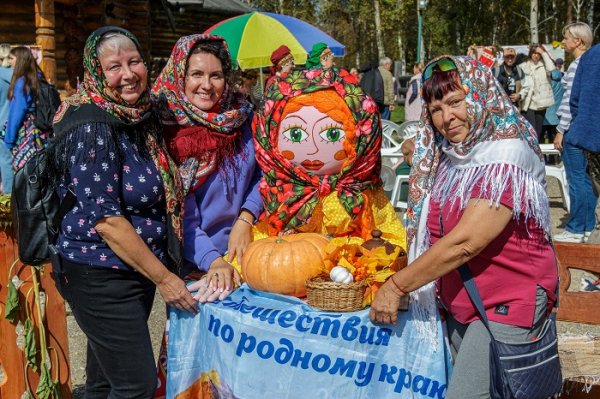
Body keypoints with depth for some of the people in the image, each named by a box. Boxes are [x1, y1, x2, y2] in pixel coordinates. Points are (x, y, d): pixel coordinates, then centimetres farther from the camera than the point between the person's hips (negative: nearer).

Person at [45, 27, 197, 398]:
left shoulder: (141, 117, 7)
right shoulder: (93, 129, -19)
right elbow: (105, 219, -22)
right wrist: (164, 278, -18)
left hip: (136, 268, 8)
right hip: (100, 276, -8)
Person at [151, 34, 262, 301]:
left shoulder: (242, 115, -1)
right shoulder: (169, 131, -14)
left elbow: (263, 173, 5)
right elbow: (182, 215, -16)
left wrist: (245, 219, -11)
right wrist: (214, 261, -28)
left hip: (244, 253, 4)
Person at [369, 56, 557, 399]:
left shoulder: (506, 156, -19)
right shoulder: (447, 157, 8)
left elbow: (464, 243, -24)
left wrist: (397, 287, -18)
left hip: (505, 307, -8)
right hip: (459, 306, 8)